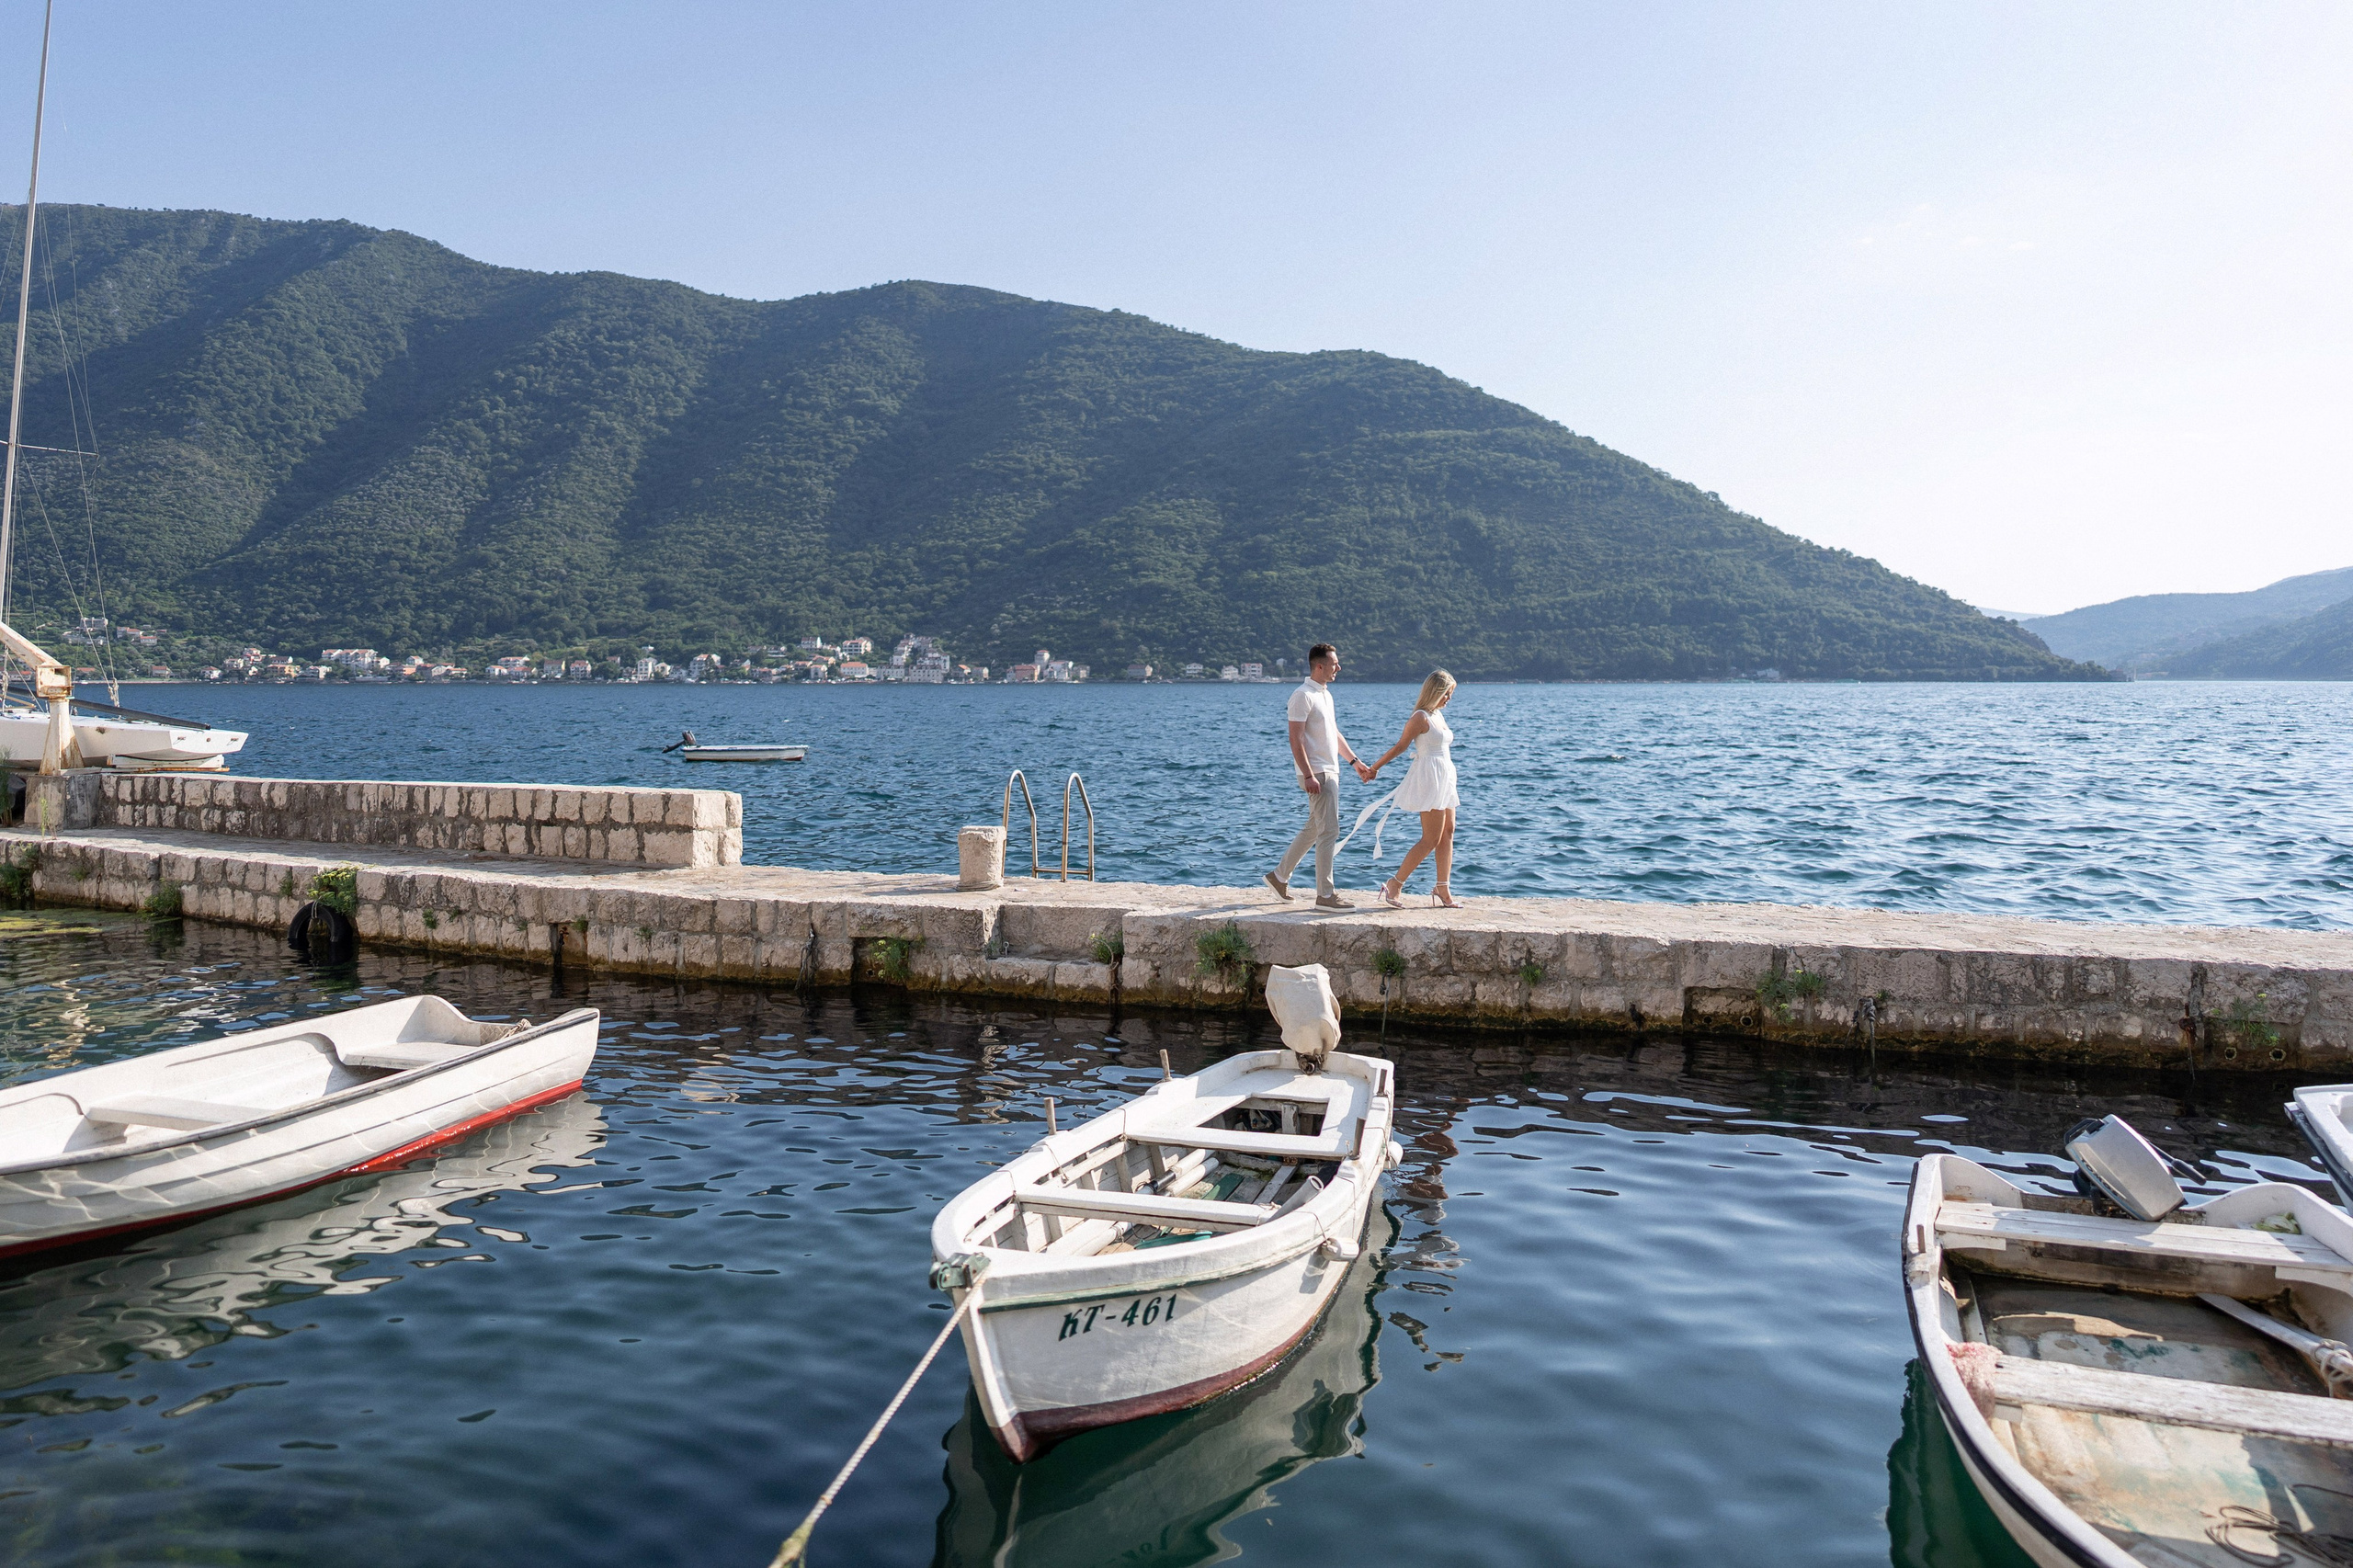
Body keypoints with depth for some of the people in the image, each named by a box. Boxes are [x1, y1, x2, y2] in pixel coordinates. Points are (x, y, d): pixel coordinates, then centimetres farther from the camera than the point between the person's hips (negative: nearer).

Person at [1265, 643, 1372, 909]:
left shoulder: (1325, 694, 17)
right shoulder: (1303, 696, -13)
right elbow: (1296, 739, -18)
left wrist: (1354, 760, 23)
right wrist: (1308, 775, -24)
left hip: (1330, 771, 10)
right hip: (1317, 773, -10)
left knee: (1313, 829, 16)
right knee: (1329, 831, -10)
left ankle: (1280, 876, 27)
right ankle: (1325, 895, -6)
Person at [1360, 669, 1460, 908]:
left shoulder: (1438, 715, 15)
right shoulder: (1421, 717, -12)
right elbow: (1400, 746, -9)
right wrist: (1374, 769, -7)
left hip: (1444, 779, 9)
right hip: (1428, 778, -9)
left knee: (1448, 832, 7)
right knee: (1431, 838, -10)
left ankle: (1442, 888, 11)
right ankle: (1395, 884, -7)